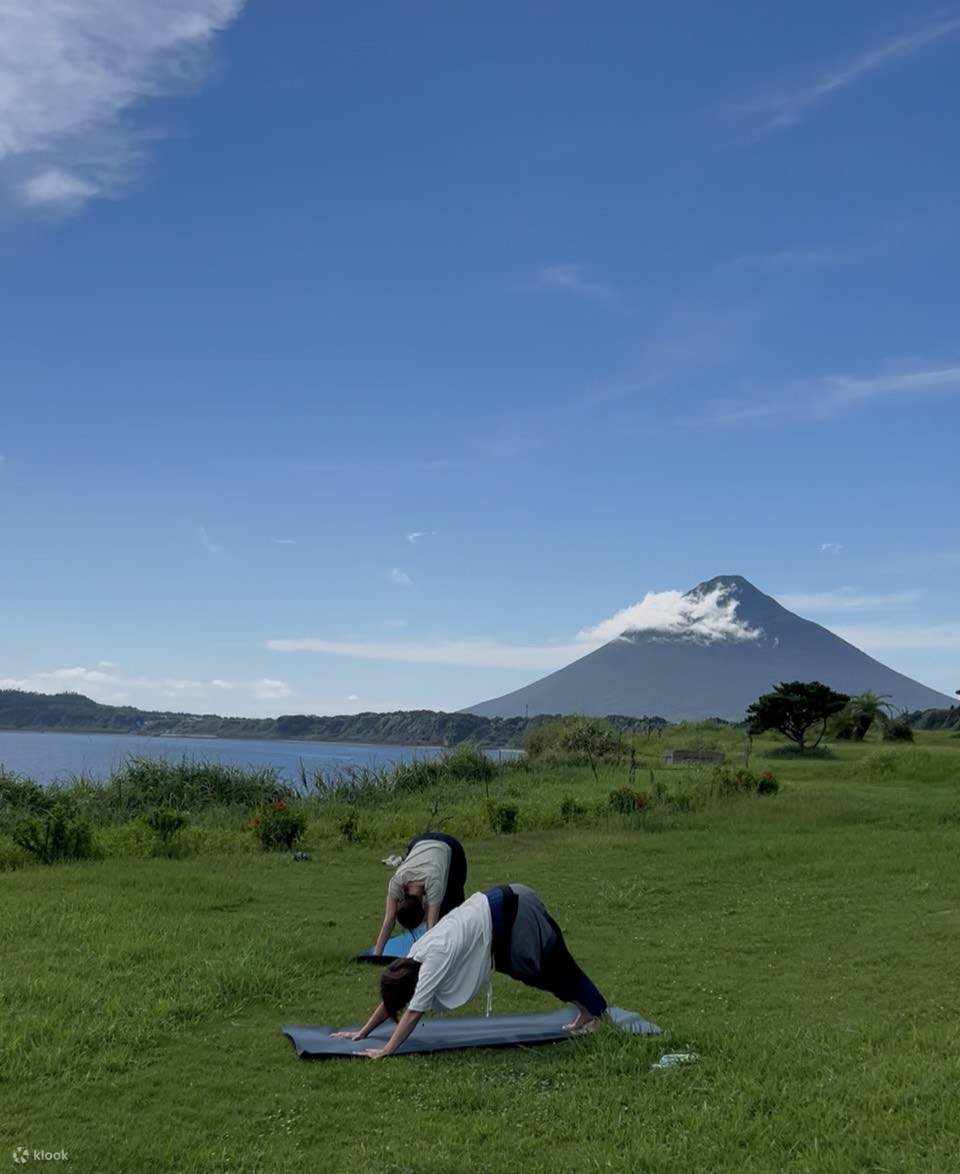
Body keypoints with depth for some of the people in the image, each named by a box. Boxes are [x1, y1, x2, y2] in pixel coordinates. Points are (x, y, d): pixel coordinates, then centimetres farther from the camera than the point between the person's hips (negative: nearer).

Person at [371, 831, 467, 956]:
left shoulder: (433, 882, -44)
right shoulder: (396, 881, -35)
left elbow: (432, 925, -45)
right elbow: (388, 921, -33)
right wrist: (376, 954, -38)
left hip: (449, 847, -3)